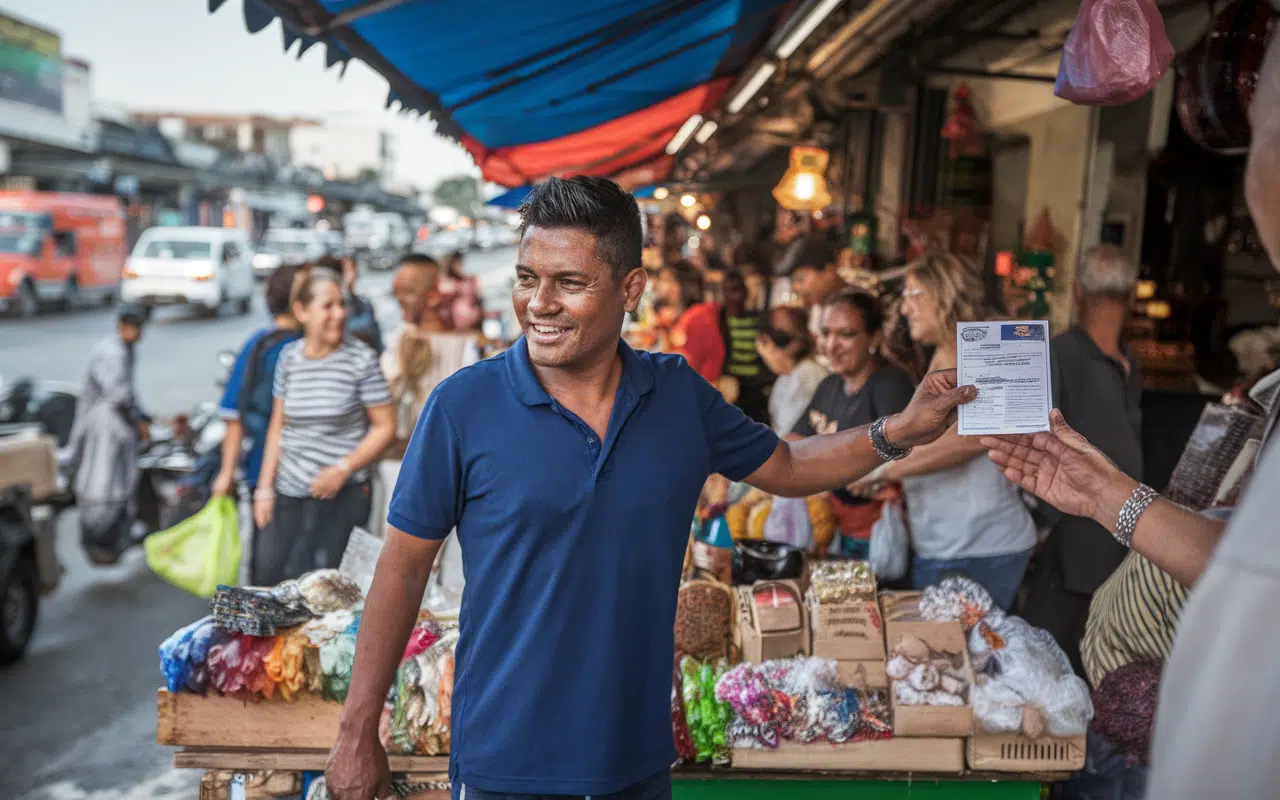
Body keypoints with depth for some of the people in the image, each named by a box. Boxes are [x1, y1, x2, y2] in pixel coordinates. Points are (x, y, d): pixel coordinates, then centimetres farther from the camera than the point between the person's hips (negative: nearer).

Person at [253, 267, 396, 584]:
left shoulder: (361, 358, -7)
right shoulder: (290, 356, 4)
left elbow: (385, 427, -5)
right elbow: (278, 425, 11)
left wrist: (343, 469, -14)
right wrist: (265, 487, 8)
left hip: (342, 495, -4)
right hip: (288, 493, 4)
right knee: (269, 570, 6)